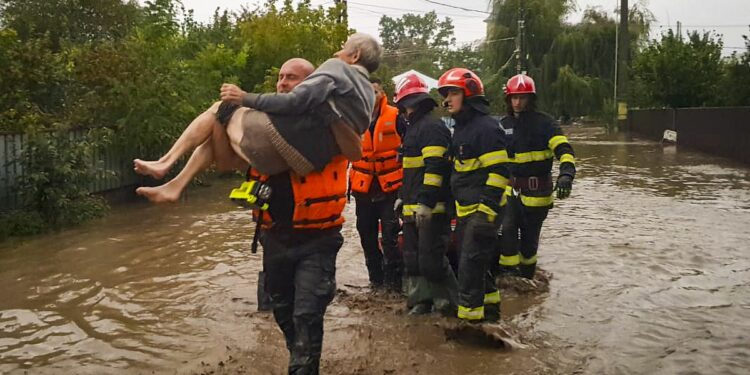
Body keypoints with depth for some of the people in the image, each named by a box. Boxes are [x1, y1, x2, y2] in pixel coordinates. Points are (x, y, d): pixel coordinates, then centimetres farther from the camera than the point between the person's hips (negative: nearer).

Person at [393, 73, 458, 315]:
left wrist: (425, 201, -24)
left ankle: (449, 301, 7)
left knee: (431, 258, -8)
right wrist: (403, 196, 28)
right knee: (413, 257, 13)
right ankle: (420, 300, 21)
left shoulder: (431, 126, -11)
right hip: (414, 207, 10)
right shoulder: (413, 127, 21)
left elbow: (435, 167, -21)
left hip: (431, 207, -10)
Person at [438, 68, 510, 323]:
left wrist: (486, 209, -25)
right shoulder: (461, 127, 16)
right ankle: (489, 307, 33)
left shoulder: (486, 127, -15)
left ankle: (471, 316, 1)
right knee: (472, 262, 18)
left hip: (483, 209, -10)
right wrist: (455, 204, 23)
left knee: (471, 264, -8)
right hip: (465, 209, 10)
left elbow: (499, 172, -20)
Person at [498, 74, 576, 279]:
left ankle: (526, 276, 24)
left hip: (537, 190, -3)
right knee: (508, 229, -14)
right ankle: (508, 272, -3)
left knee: (529, 238, 6)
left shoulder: (543, 122, -6)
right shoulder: (504, 124, 9)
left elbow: (564, 150, -18)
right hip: (512, 188, 3)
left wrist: (566, 174, -35)